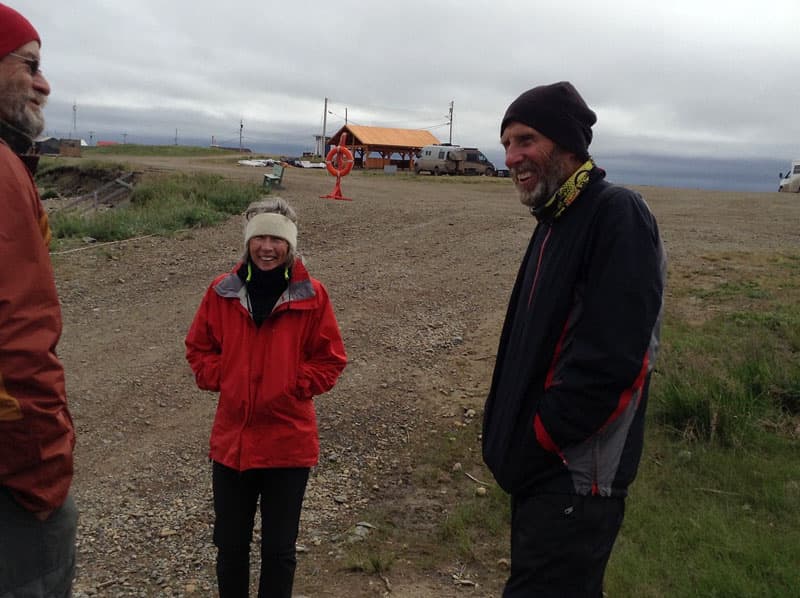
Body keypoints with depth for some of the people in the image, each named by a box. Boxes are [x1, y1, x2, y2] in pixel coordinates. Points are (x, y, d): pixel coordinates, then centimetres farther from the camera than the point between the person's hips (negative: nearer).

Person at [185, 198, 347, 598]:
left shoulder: (311, 296, -7)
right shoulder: (222, 292, -2)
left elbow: (330, 360, -1)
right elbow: (198, 348, 9)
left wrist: (293, 387, -11)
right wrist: (221, 381, -4)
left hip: (289, 443, -2)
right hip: (231, 439, 2)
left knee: (279, 549, 11)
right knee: (230, 544, 17)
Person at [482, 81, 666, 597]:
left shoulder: (617, 214, -17)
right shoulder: (557, 221, 13)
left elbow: (611, 359, -25)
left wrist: (536, 441, -16)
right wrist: (515, 434, 9)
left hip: (576, 477, -9)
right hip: (545, 467, 9)